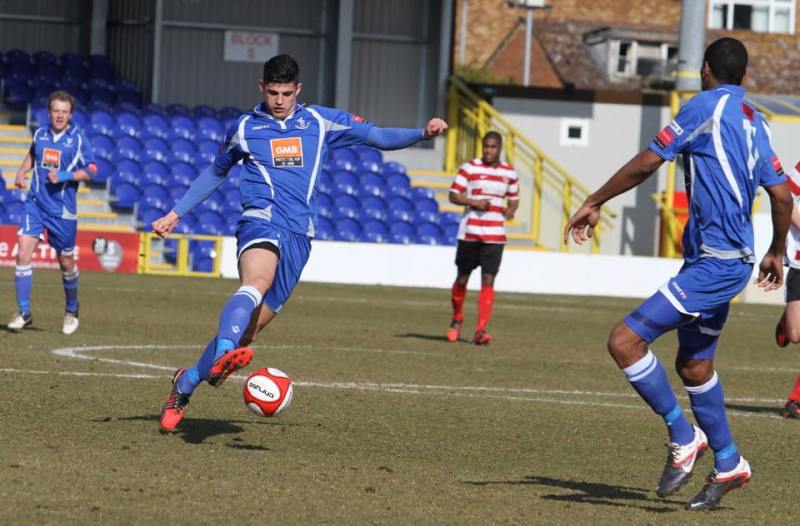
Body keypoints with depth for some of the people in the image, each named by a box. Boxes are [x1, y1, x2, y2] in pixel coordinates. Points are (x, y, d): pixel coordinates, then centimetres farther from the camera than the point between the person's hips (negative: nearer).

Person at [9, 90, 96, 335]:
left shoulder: (78, 139, -5)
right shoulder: (40, 134, 6)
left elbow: (90, 170, -3)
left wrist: (64, 176, -17)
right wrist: (22, 171, 8)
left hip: (63, 209, -2)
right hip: (36, 204, 2)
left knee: (66, 262, 8)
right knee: (23, 254, -13)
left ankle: (72, 310, 33)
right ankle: (23, 312, -7)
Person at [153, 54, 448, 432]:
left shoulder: (320, 122, 14)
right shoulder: (245, 128, 14)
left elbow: (379, 137, 15)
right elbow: (215, 173, 28)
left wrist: (423, 134, -1)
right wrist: (175, 214, 28)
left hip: (299, 235, 2)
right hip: (261, 220, -2)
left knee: (250, 328, -1)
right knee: (257, 281, -37)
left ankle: (185, 383, 15)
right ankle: (224, 355, -61)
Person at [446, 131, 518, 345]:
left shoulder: (509, 173, 9)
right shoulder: (469, 168, -1)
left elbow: (514, 199, 21)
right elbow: (454, 195, -1)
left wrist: (511, 211, -2)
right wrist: (474, 203, -17)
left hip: (495, 235, 1)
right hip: (469, 233, -1)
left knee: (488, 281, -10)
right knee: (462, 279, 8)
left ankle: (481, 330, -12)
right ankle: (457, 319, 33)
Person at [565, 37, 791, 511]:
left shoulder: (707, 106, -9)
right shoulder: (754, 122, 15)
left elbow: (647, 163, -9)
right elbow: (782, 195, 18)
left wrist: (594, 203, 1)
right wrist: (777, 252, 32)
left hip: (714, 265, -9)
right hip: (731, 259, 9)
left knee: (625, 342, -14)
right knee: (694, 366, 21)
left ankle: (684, 437, -5)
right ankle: (728, 465, 31)